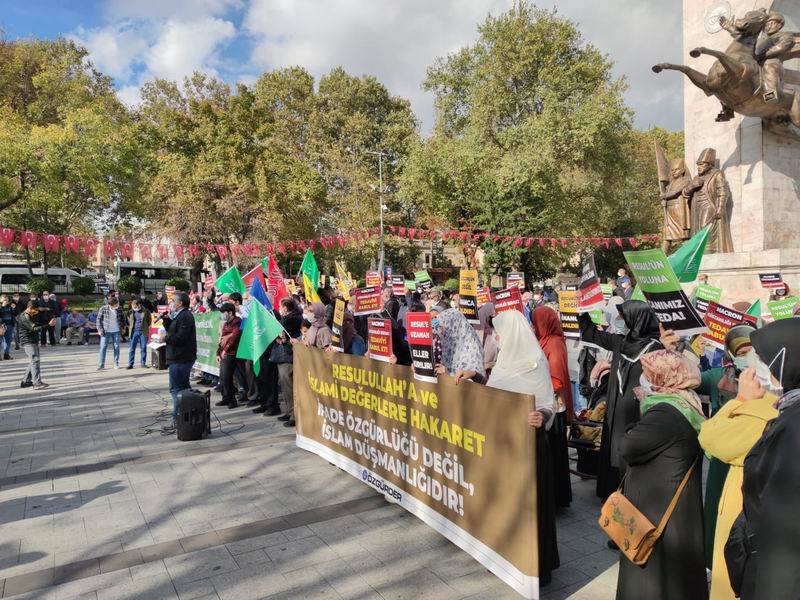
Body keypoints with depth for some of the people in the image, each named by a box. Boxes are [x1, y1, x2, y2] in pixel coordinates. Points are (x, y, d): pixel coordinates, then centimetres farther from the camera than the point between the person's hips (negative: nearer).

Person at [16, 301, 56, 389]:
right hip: (28, 342, -10)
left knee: (33, 362, 14)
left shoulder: (31, 316, 17)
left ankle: (25, 381, 21)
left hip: (33, 341, 10)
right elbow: (35, 328, -23)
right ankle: (37, 383, -22)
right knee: (34, 360, -17)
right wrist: (49, 324, -29)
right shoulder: (25, 317, -15)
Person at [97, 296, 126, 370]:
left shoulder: (119, 309, -2)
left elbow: (122, 318, 12)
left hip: (116, 331, 2)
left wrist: (123, 327, 9)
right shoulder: (103, 308, -9)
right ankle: (101, 364, 6)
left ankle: (116, 363, 16)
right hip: (106, 331, -2)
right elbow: (99, 319, -3)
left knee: (116, 347, 6)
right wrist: (100, 329, -8)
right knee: (103, 347, 0)